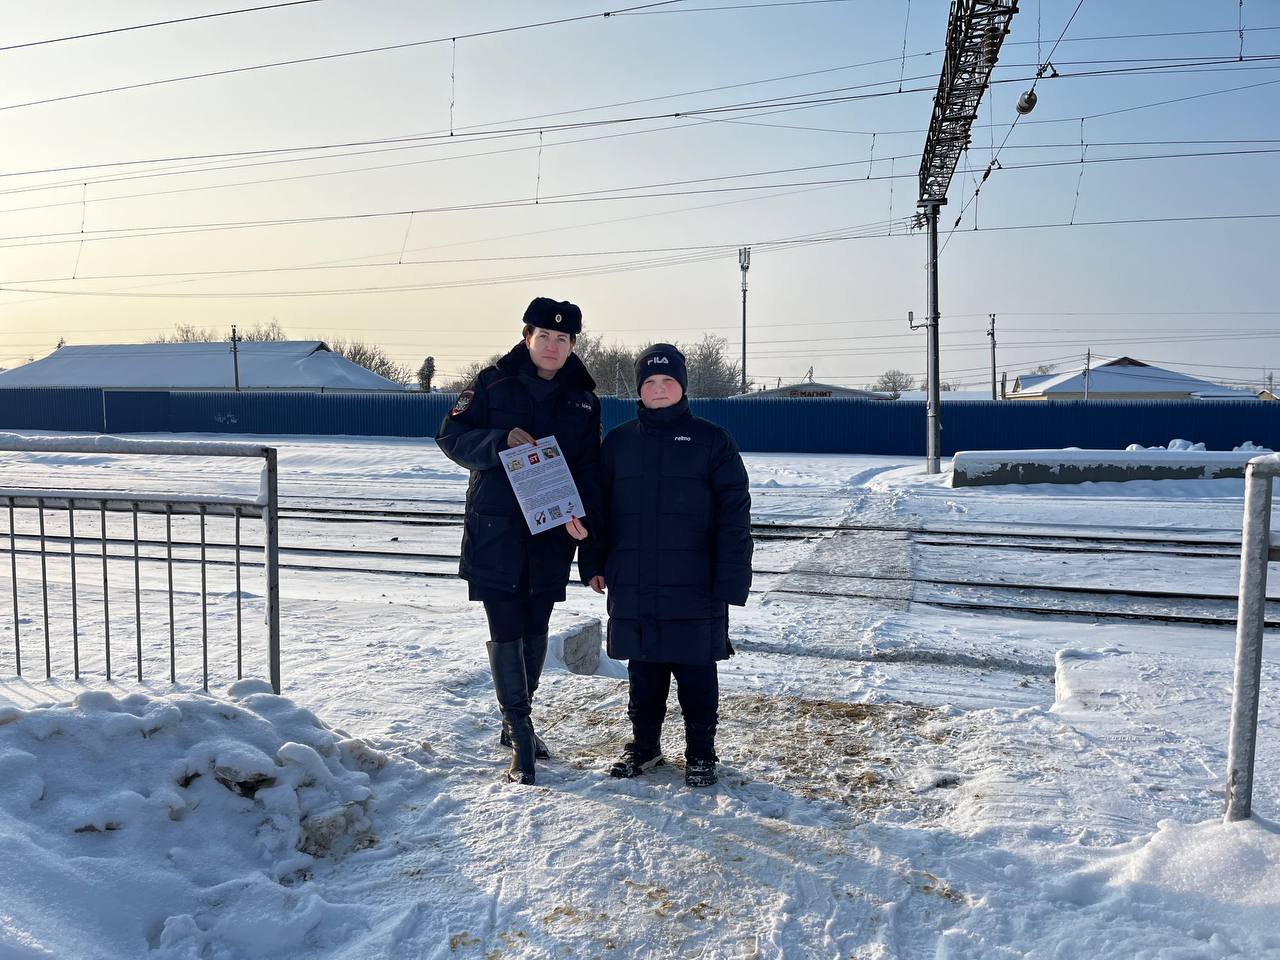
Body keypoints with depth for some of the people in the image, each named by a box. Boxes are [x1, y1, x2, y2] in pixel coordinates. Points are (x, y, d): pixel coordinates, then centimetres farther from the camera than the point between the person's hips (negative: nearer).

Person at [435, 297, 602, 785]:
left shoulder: (583, 398, 5)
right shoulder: (493, 383, -2)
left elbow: (589, 467, 4)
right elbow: (451, 437, -3)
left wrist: (584, 515, -14)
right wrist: (501, 440, -20)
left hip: (552, 532, 3)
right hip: (495, 530, -3)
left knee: (536, 630, 13)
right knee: (506, 631, -3)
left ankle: (517, 722, 31)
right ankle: (520, 735, 6)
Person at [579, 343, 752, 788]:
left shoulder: (712, 440, -1)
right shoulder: (617, 442, 8)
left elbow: (734, 513, -5)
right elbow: (595, 505, 13)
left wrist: (730, 580, -10)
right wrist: (593, 563, 7)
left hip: (693, 585, -3)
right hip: (633, 584, 3)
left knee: (696, 672, 7)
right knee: (643, 669, 14)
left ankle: (701, 753, 23)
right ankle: (644, 745, 31)